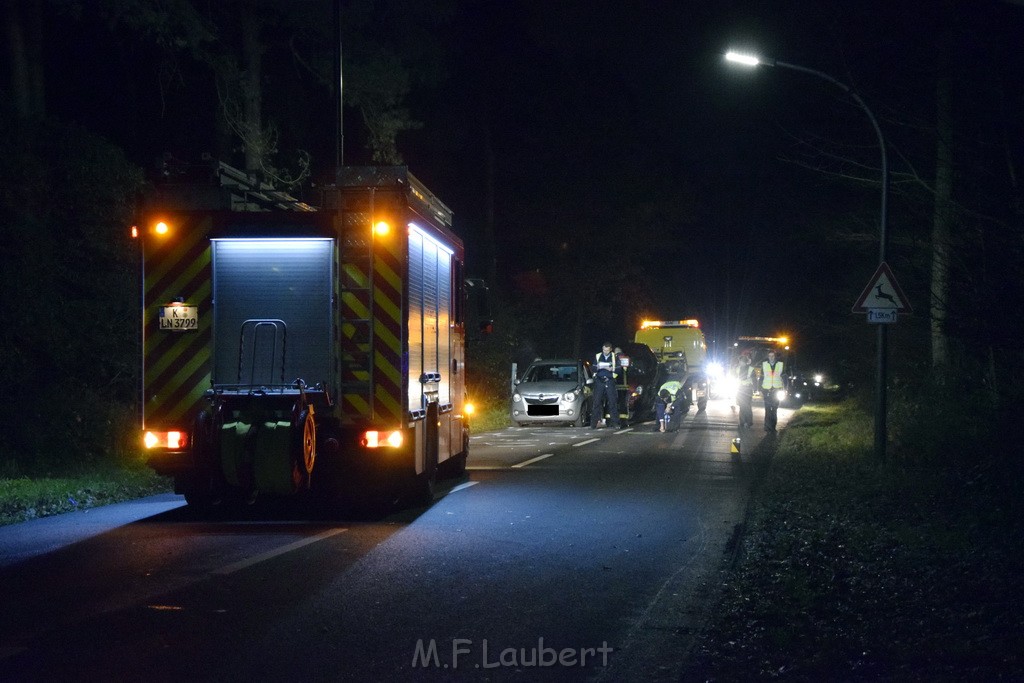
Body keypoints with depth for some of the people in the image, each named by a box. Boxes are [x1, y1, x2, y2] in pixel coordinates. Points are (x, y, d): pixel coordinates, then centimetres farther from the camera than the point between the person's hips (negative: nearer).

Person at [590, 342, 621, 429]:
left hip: (610, 381, -1)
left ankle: (615, 423, -2)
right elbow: (594, 369, 8)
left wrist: (611, 369, -14)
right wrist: (598, 367, -13)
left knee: (612, 402, -5)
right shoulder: (598, 356, 12)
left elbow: (618, 370, 3)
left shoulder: (615, 357, 8)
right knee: (596, 402, -4)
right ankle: (593, 424, -3)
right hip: (599, 381, 1)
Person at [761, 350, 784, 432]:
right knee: (768, 409, -5)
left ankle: (773, 426, 11)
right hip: (767, 390, 0)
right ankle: (768, 426, -4)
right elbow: (761, 378, 7)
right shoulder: (764, 364, 6)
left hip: (776, 390, 0)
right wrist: (760, 390, 2)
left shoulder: (780, 364, 5)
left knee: (774, 409, 3)